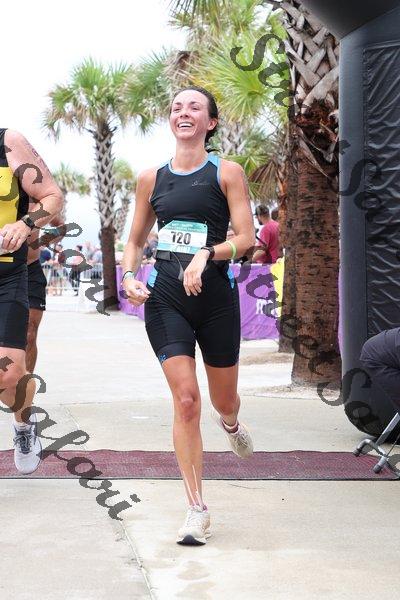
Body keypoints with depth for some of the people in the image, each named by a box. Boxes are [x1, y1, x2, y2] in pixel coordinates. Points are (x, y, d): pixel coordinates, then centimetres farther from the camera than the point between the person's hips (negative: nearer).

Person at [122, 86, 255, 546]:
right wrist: (129, 276, -2)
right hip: (165, 298, 1)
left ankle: (230, 423, 54)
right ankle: (197, 508, -2)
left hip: (216, 297, -1)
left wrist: (206, 255, -23)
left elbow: (246, 237, -7)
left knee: (224, 401, 13)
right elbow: (136, 240, 17)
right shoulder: (152, 179, 9)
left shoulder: (226, 173, 0)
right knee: (185, 399, -10)